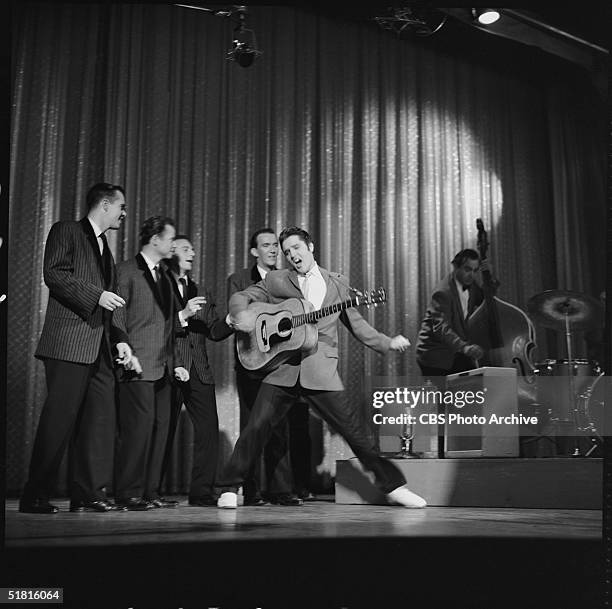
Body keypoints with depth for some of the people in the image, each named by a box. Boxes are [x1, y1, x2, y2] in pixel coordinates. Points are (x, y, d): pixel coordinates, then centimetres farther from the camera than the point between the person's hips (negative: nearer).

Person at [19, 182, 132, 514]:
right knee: (59, 418, -7)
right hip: (69, 343, -8)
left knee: (101, 419, 2)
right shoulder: (65, 231, 2)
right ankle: (35, 496, 2)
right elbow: (54, 274, -12)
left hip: (100, 348, 8)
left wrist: (118, 339, 16)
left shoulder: (105, 247, 26)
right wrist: (97, 295, -17)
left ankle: (89, 493, 8)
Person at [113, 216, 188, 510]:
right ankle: (128, 493, -1)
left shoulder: (164, 276, 22)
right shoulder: (126, 271, -2)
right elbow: (116, 317, -9)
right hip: (138, 366, -8)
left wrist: (175, 362, 18)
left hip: (162, 367, 8)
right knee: (140, 425, -10)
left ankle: (149, 492, 12)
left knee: (160, 427, 6)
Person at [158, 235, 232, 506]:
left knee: (209, 430, -2)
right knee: (163, 432, -1)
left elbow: (215, 331, 11)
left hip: (199, 372, 5)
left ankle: (202, 492, 5)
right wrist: (183, 316, -17)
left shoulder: (201, 294, 21)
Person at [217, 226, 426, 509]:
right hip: (281, 367, 0)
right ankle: (229, 489, 6)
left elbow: (354, 322, 20)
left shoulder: (338, 283, 15)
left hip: (321, 371, 0)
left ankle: (393, 486, 14)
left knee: (355, 430, 1)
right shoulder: (275, 280, 11)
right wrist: (243, 313, -14)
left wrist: (387, 343, 12)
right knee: (256, 427, -9)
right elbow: (240, 297, 9)